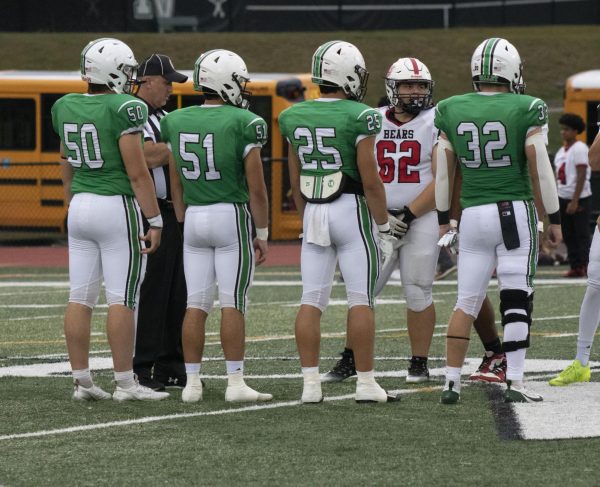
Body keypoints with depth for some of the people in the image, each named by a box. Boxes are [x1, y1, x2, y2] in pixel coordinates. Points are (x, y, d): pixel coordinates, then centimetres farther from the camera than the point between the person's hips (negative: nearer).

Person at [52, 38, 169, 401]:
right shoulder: (123, 110, -14)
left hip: (80, 207, 7)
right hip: (118, 208, -7)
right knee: (122, 300, -3)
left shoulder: (66, 109, 7)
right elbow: (137, 173, -15)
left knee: (81, 299, 7)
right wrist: (155, 221, -11)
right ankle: (125, 383, -2)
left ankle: (82, 381, 9)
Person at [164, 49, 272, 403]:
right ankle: (236, 382, -3)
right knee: (233, 303, -2)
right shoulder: (243, 124, -10)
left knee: (196, 304, 7)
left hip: (193, 218, 5)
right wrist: (263, 233, 1)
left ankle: (192, 383, 7)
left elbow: (176, 185, 11)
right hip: (232, 215, -5)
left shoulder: (177, 122, 5)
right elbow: (256, 188, -8)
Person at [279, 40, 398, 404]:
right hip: (352, 210, -5)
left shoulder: (296, 118, 5)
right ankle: (366, 383, 1)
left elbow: (295, 181, 11)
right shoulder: (358, 118, -12)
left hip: (313, 211, 5)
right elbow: (371, 181, -12)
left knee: (312, 300, 5)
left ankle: (310, 384, 3)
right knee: (361, 299, 1)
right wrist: (385, 228, -3)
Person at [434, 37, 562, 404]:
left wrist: (443, 218, 18)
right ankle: (515, 382, -4)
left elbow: (444, 171, 8)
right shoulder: (525, 111, -6)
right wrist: (555, 217, 4)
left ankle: (452, 382, 4)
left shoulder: (452, 112, 3)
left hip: (473, 215, 3)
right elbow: (540, 169, -6)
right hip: (517, 212, -3)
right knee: (517, 300, 0)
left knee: (467, 302, 8)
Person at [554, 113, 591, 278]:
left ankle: (583, 267, -2)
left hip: (580, 199, -8)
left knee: (581, 235, -4)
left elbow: (581, 176, -16)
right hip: (563, 198, 8)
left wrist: (575, 201, -20)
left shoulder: (579, 149, -10)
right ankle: (574, 267, 11)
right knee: (568, 236, 7)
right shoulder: (562, 151, 15)